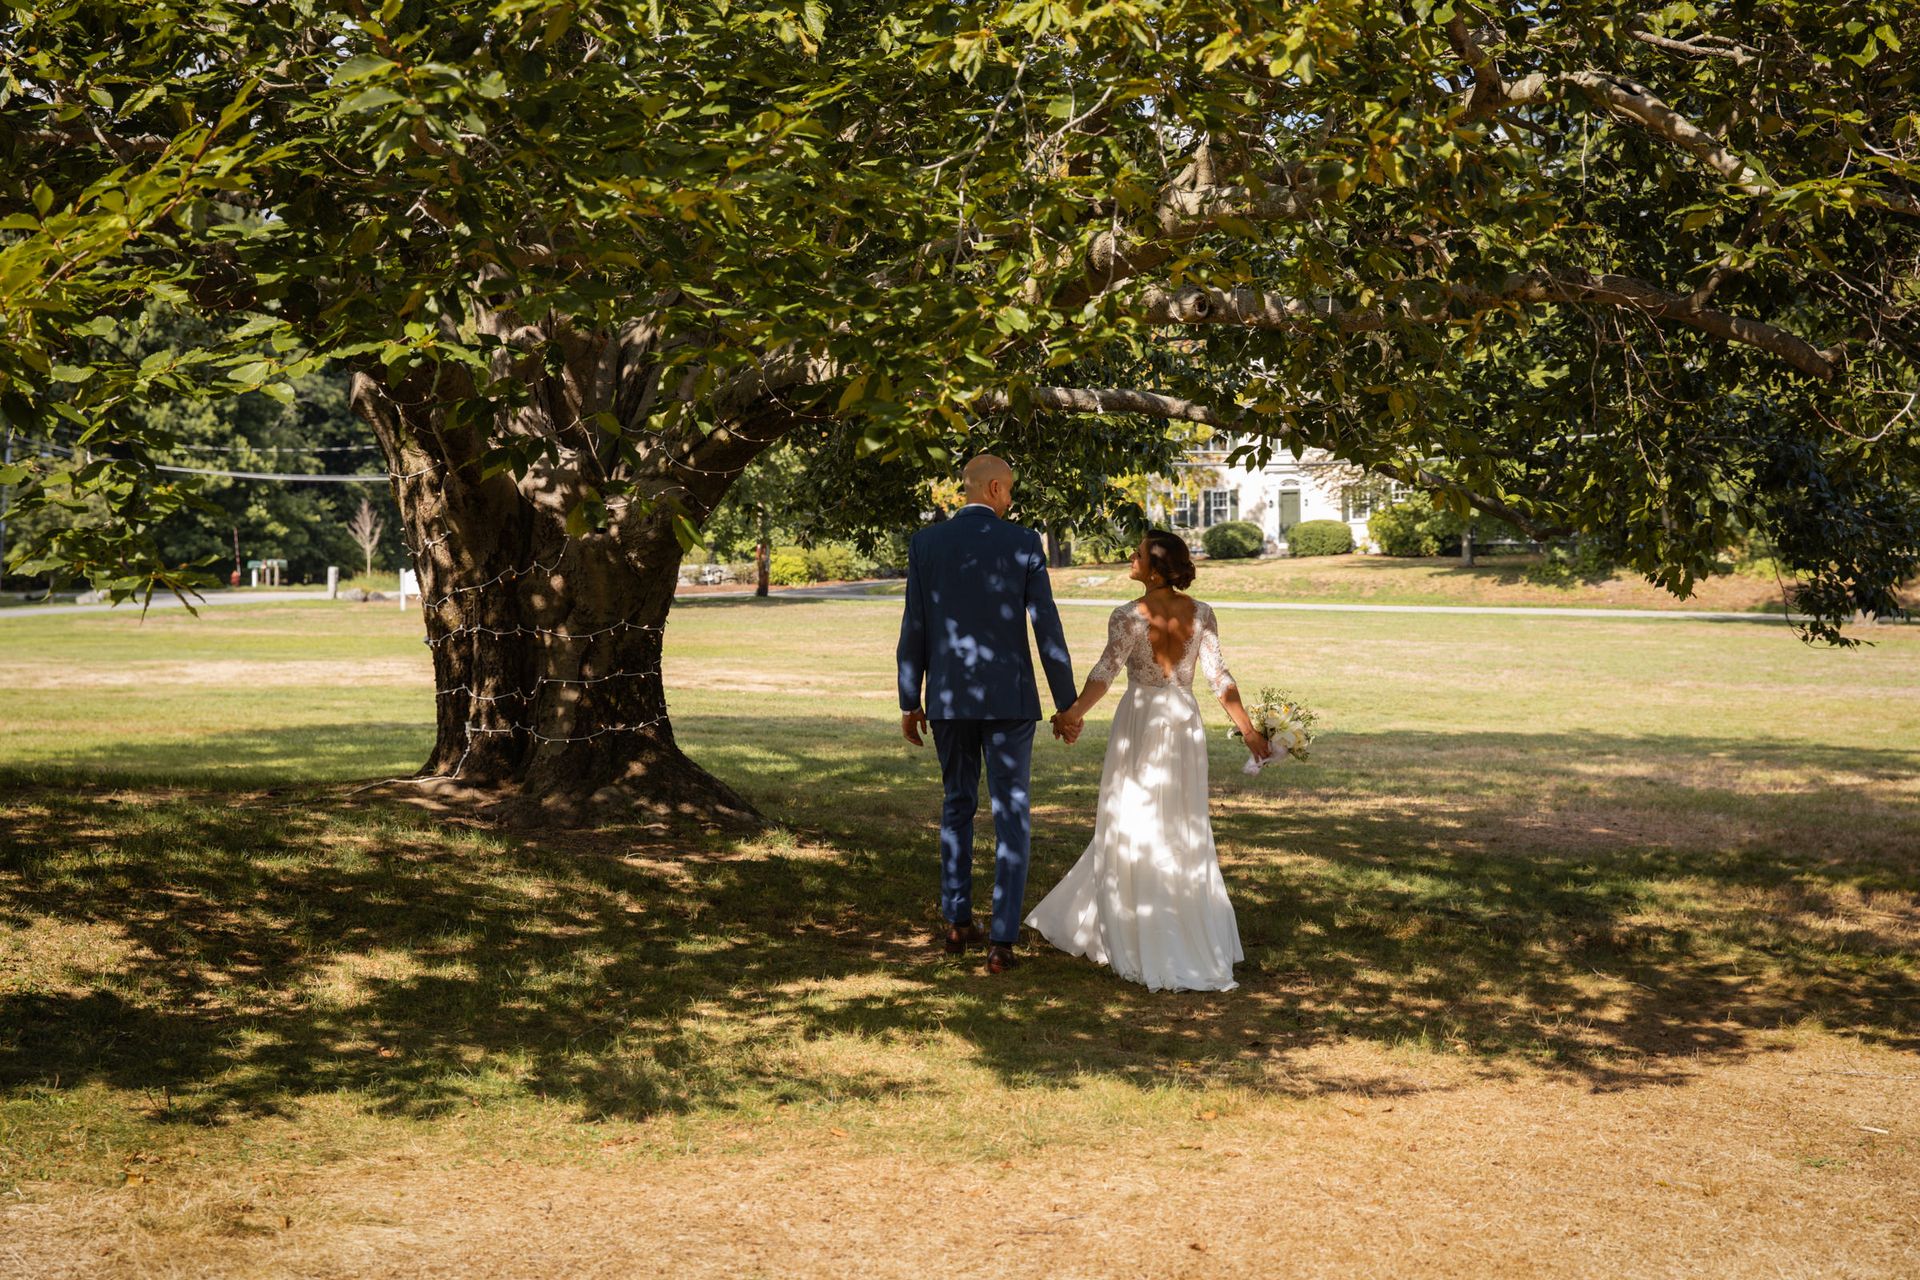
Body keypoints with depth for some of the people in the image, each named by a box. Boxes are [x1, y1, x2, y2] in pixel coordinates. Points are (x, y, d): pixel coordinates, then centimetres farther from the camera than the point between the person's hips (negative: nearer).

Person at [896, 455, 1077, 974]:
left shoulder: (925, 543, 0)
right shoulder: (1023, 542, -6)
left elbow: (914, 630, 1)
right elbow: (1048, 629, -7)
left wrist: (910, 703, 10)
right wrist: (1067, 705, 1)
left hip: (948, 698, 3)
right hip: (1008, 698, -2)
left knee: (958, 804, 21)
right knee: (1011, 817, 4)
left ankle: (958, 923, 25)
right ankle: (1001, 942, -3)